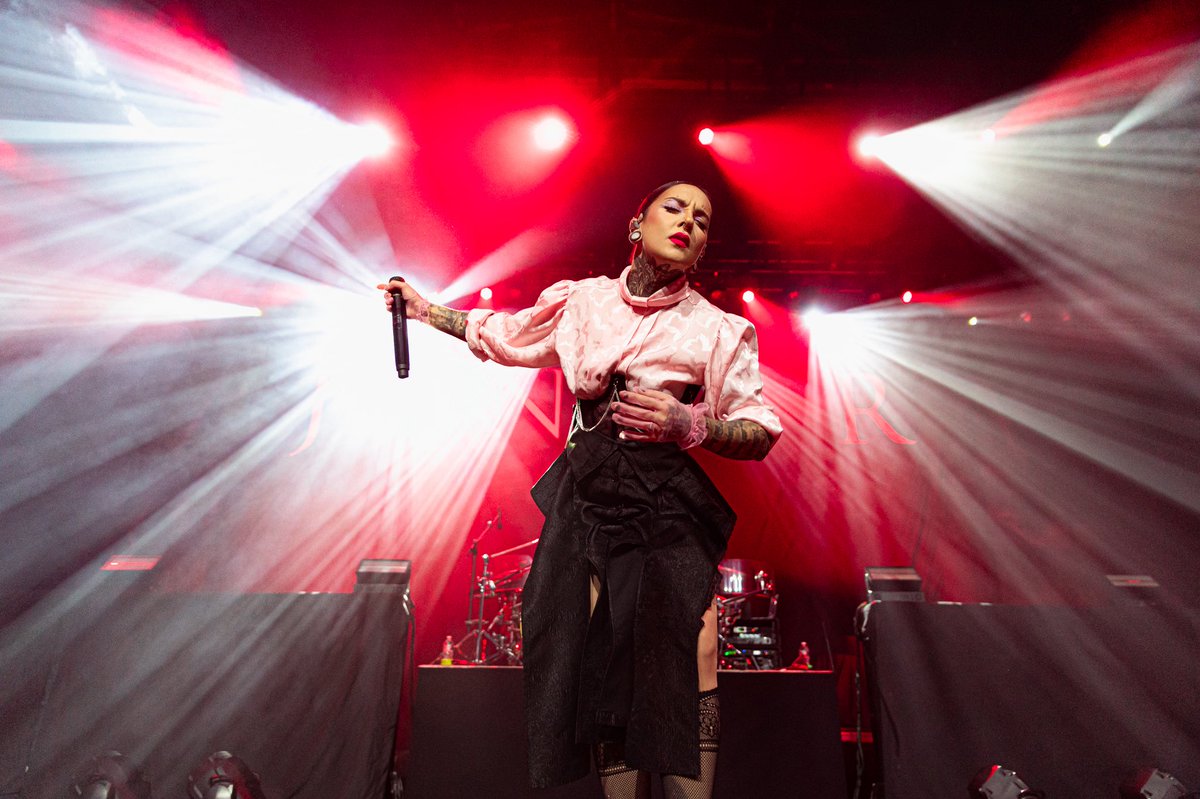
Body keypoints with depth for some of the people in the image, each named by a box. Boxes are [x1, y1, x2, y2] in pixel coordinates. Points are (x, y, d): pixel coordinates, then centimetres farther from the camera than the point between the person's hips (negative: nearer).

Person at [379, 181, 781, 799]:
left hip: (669, 514, -2)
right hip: (587, 501, 3)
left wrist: (688, 424, -18)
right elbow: (500, 334, 24)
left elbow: (761, 435, 0)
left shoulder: (716, 329, 0)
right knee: (600, 673, 5)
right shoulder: (581, 301, 8)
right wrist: (423, 308, 29)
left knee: (682, 678, -10)